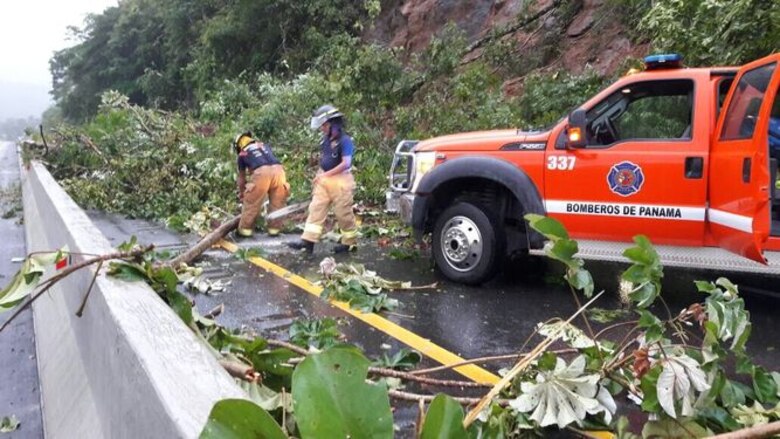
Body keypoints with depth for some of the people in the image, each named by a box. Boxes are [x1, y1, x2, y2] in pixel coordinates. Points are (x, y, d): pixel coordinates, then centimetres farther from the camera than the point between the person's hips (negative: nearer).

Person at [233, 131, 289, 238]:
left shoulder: (242, 154, 25)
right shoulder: (265, 146, 35)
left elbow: (241, 178, 33)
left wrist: (241, 194, 47)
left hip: (261, 172, -3)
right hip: (278, 170, 3)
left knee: (251, 203, 11)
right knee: (277, 203, 16)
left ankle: (245, 230, 19)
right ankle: (274, 229, 22)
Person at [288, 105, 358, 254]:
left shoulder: (344, 140, -16)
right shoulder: (326, 139, 9)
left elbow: (346, 163, -23)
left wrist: (326, 174, -21)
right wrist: (318, 176, 14)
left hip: (340, 180, -8)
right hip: (324, 180, 8)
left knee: (343, 213, 2)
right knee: (316, 209, 2)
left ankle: (350, 243, 18)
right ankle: (308, 241, 1)